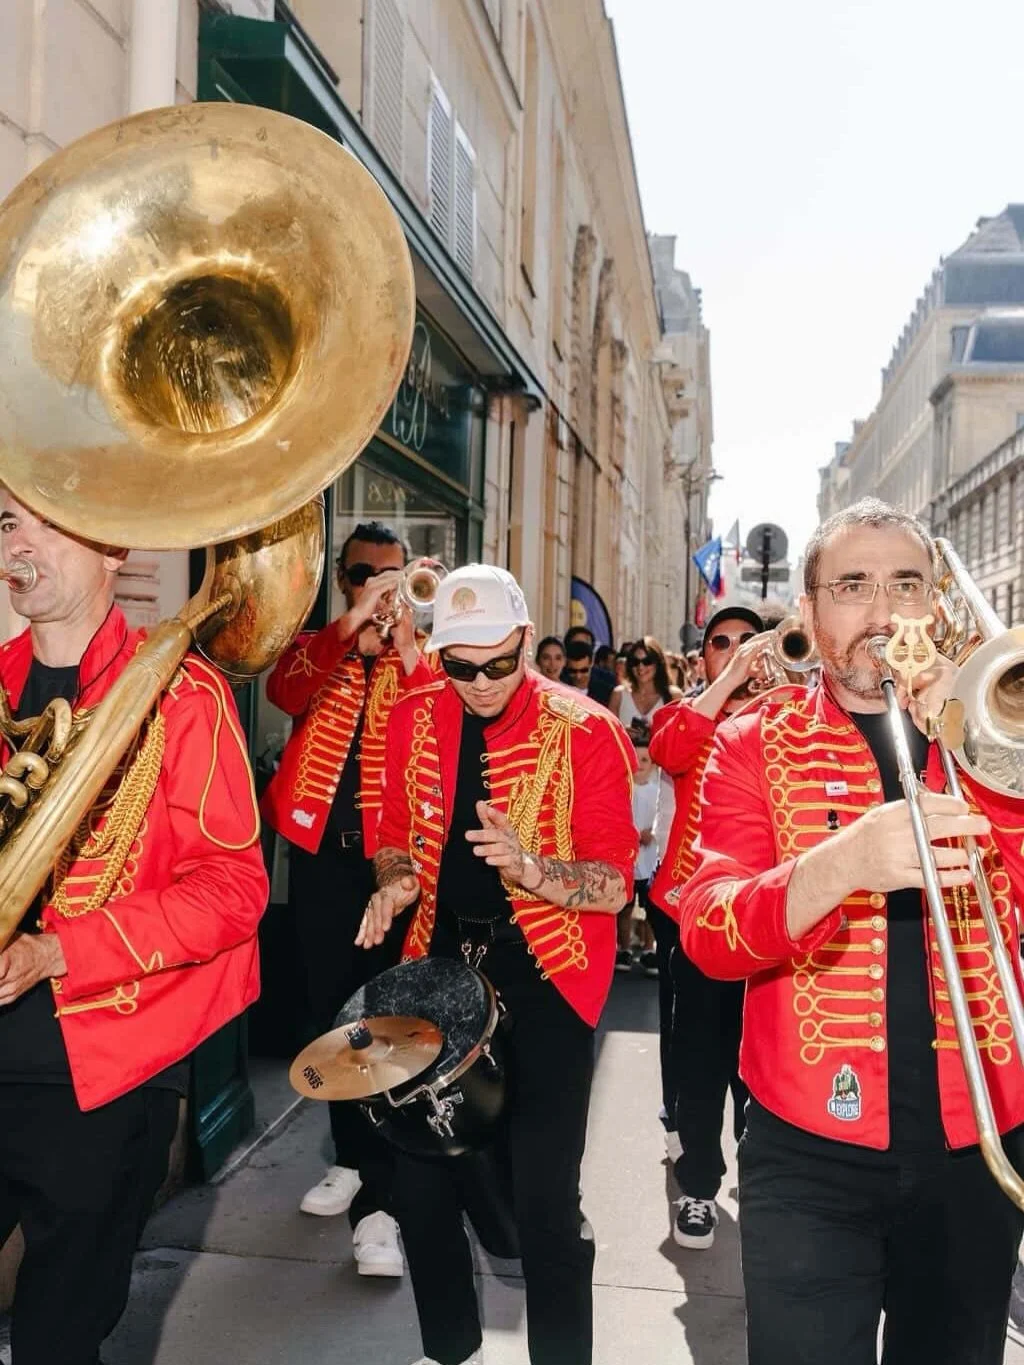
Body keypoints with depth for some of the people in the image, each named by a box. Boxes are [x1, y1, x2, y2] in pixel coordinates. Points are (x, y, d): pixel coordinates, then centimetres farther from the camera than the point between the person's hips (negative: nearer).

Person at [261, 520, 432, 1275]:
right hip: (320, 852, 3)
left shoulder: (427, 657, 5)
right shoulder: (315, 649, 10)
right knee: (330, 1011, 14)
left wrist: (407, 646, -24)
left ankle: (379, 1197, 0)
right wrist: (351, 623, -25)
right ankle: (351, 1156, 33)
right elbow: (285, 693, -14)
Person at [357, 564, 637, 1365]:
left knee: (545, 1194, -3)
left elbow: (616, 882, -14)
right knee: (418, 1175, 12)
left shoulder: (585, 731, -12)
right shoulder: (415, 720, 1)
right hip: (442, 958, 5)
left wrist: (531, 869, -32)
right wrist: (396, 884, -9)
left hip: (548, 970, -4)